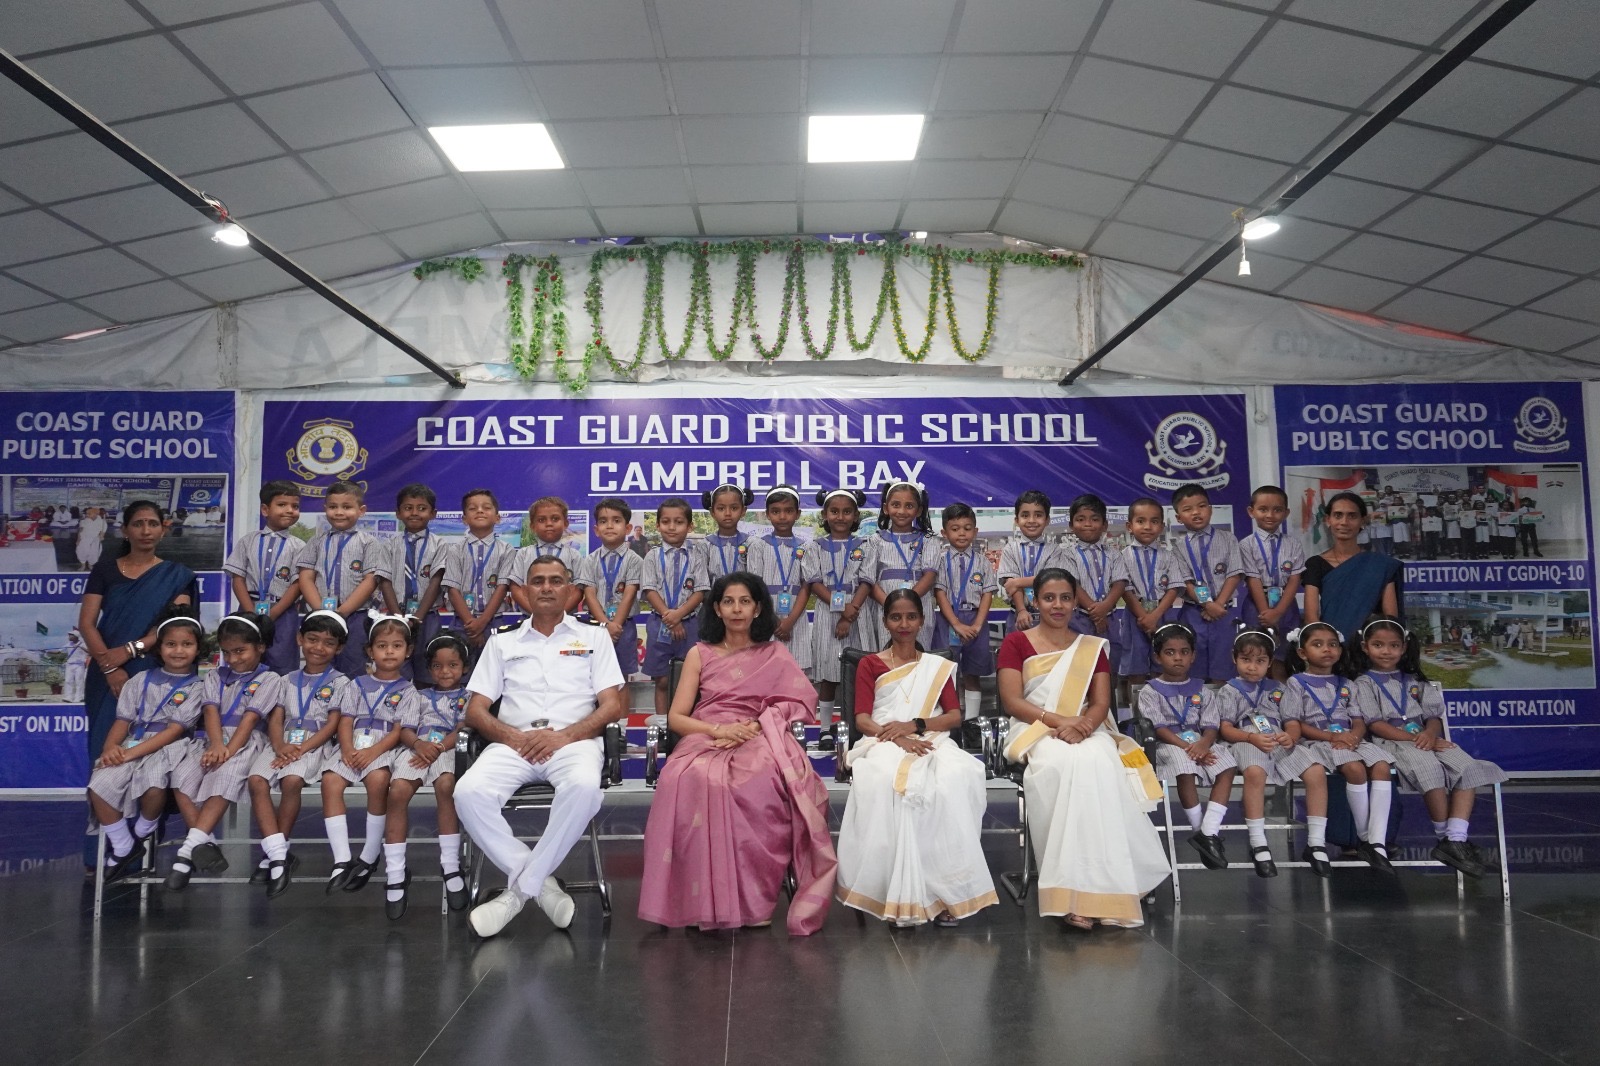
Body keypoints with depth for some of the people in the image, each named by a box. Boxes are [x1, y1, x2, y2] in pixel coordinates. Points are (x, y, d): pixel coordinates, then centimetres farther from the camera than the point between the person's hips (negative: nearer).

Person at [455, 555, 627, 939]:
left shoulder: (593, 637, 16)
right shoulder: (501, 643, 21)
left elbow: (612, 706, 6)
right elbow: (475, 711, 13)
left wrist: (563, 736, -11)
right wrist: (513, 737, -8)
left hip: (573, 741, -2)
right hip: (513, 743, 2)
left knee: (583, 787, -37)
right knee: (469, 792, -30)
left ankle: (520, 887, -19)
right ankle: (541, 881, -15)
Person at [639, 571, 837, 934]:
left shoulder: (776, 654, 19)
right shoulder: (699, 654, 18)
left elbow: (802, 702, 4)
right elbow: (675, 717, 10)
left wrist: (754, 727, -13)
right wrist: (720, 729, -10)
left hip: (759, 740, 0)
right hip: (705, 739, 1)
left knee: (766, 780, -39)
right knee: (694, 779, -38)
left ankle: (754, 896, -29)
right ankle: (705, 900, -31)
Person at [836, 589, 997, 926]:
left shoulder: (938, 666, 22)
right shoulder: (870, 664, 16)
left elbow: (955, 716, 10)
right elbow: (862, 718, 3)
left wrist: (914, 725, -10)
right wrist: (896, 738, -18)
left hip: (930, 742, 2)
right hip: (883, 743, -1)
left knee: (955, 779, -35)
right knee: (883, 780, -39)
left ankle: (944, 888, -32)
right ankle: (901, 893, -34)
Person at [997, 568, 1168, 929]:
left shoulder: (1093, 647, 19)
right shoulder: (1016, 643, 10)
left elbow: (1101, 704, 7)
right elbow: (1012, 701, -2)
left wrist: (1081, 726, -15)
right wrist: (1058, 720, -16)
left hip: (1086, 732, 2)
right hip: (1035, 732, -2)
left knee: (1099, 765, -35)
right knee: (1067, 764, -37)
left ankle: (1083, 892, -33)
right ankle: (1077, 890, -36)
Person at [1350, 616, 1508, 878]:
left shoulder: (1414, 681, 23)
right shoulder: (1364, 683, 7)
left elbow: (1434, 716, 14)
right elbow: (1375, 724, -5)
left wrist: (1430, 733, -11)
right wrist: (1413, 739, -16)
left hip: (1423, 737, 6)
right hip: (1391, 742, -6)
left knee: (1468, 768, -22)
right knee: (1429, 767, -36)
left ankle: (1456, 839, -30)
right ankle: (1444, 837, -23)